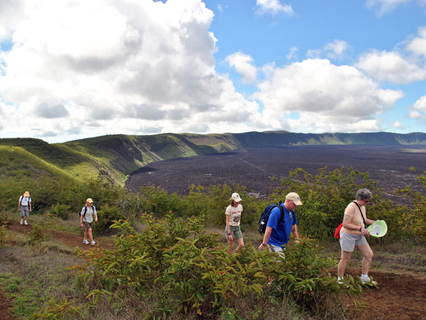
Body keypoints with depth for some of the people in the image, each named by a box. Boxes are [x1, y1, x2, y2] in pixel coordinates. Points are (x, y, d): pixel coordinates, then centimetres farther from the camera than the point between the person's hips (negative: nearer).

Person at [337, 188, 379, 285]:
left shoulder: (362, 206, 4)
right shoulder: (351, 207, -24)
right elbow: (345, 224, -27)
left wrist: (374, 222, 6)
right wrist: (360, 228, -30)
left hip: (359, 236, 9)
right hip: (348, 235, -9)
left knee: (369, 255, 8)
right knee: (345, 259, 2)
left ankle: (364, 278, 21)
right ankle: (340, 279, 19)